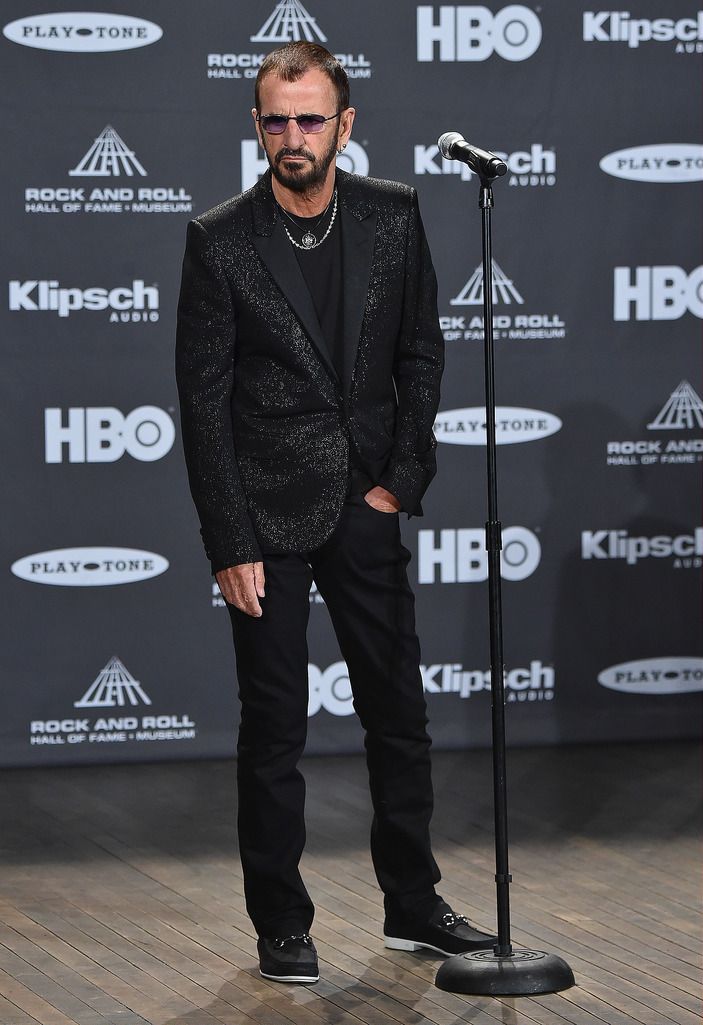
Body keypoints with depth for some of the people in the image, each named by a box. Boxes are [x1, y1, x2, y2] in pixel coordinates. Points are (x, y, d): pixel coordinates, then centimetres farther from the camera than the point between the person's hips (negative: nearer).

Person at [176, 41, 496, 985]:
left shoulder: (393, 217, 0)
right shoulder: (220, 241, -9)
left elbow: (421, 356, 8)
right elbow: (204, 404, -9)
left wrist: (401, 481, -1)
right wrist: (230, 546, -12)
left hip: (366, 508, 3)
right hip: (269, 516, -3)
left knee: (399, 712, 10)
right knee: (274, 728, 2)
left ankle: (413, 905, 23)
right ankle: (281, 924, 12)